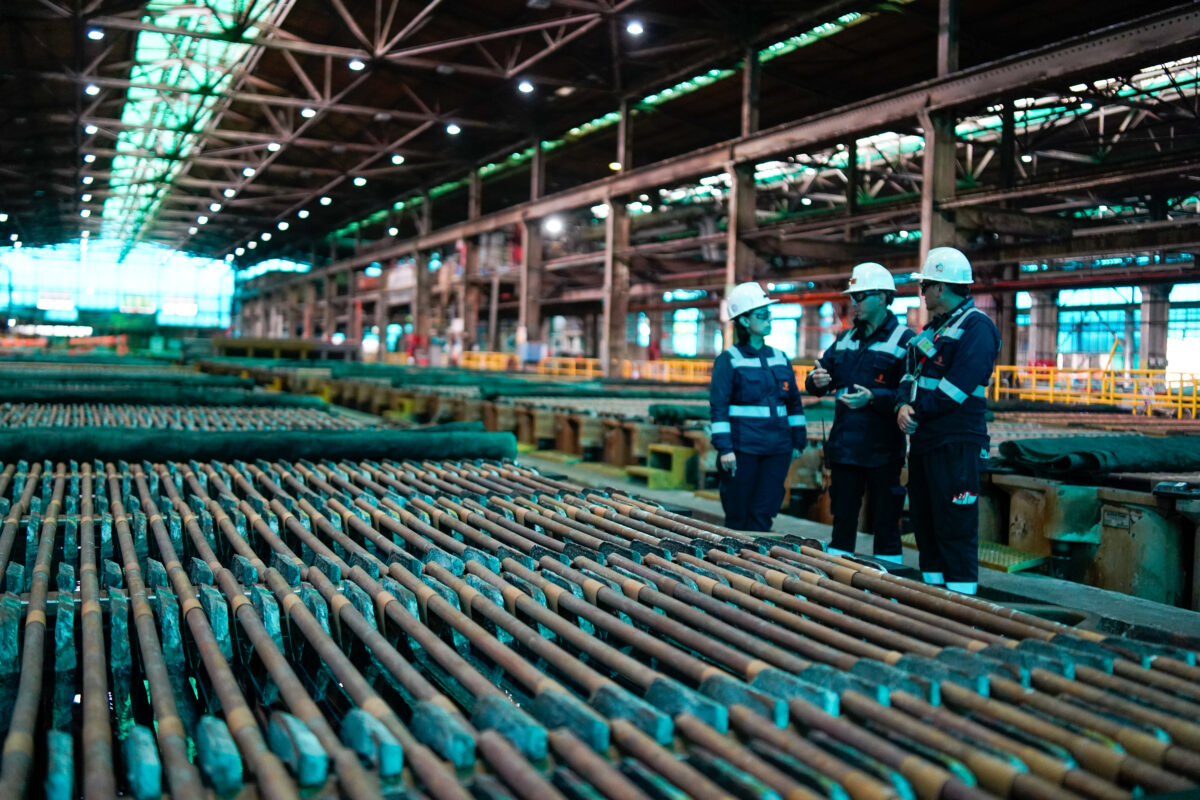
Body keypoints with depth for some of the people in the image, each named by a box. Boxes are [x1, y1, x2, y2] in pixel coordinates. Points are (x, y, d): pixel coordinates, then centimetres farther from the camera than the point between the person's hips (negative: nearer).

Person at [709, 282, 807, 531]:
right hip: (742, 449, -5)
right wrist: (724, 448, -15)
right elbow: (718, 407, -9)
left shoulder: (780, 358, 12)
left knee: (763, 515, 5)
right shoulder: (729, 360, -4)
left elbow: (794, 403, 17)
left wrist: (798, 441, 15)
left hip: (778, 449, 5)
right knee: (738, 517, 2)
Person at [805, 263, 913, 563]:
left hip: (882, 450, -6)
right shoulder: (845, 339, 15)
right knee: (842, 518, 14)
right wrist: (816, 381, -4)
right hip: (843, 446, 6)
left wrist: (872, 397, -27)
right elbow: (819, 379, 19)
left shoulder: (903, 340, -6)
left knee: (885, 523, 2)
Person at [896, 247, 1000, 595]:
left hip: (956, 442, -10)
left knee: (955, 526, -6)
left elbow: (958, 385, -21)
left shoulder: (976, 326, -11)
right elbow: (912, 372, 13)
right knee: (924, 519, 15)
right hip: (922, 439, 10)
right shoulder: (933, 328, 19)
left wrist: (918, 411, -14)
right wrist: (903, 405, -6)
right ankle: (931, 589, 26)